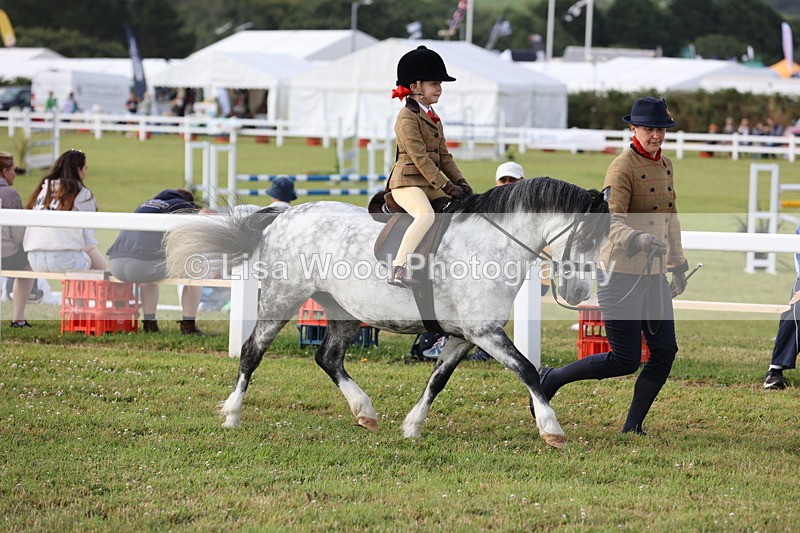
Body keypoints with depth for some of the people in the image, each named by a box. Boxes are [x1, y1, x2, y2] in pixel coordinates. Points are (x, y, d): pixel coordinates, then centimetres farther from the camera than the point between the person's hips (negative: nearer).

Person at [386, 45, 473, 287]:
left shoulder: (433, 118, 18)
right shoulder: (407, 117, -12)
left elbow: (444, 156, 19)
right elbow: (420, 158, -18)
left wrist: (461, 183, 5)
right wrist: (446, 186, -21)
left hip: (430, 184, 10)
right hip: (407, 183, -10)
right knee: (426, 215, -34)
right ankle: (398, 269, -37)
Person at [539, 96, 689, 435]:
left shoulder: (666, 166, 12)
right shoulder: (623, 167, -14)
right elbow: (611, 220, -25)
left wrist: (677, 264, 30)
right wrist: (637, 238, -44)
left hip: (653, 274, 8)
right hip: (621, 274, -8)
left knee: (665, 351, 0)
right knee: (625, 361, -6)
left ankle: (634, 425, 9)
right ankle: (550, 379, 11)